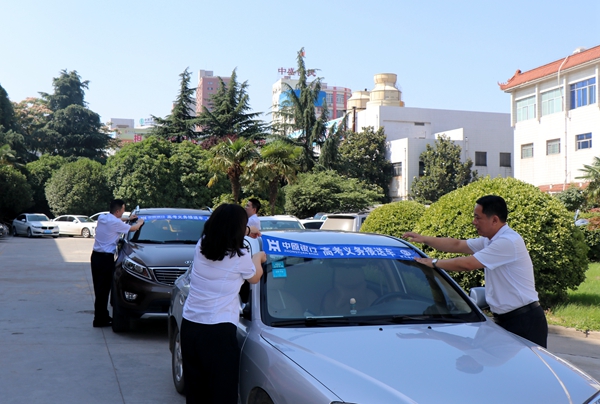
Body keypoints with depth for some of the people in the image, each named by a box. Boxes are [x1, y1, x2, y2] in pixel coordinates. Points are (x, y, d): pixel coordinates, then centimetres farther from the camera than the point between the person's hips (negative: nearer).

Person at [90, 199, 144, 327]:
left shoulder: (102, 218, 7)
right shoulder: (116, 223, -15)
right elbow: (133, 229, -1)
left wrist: (128, 218, 33)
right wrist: (140, 222, 19)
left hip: (96, 255, 9)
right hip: (106, 258, -9)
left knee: (99, 288, 13)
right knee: (103, 289, -3)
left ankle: (102, 316, 22)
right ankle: (100, 320, 1)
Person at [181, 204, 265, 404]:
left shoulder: (201, 245, 5)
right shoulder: (239, 257, -10)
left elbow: (220, 230, 29)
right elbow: (254, 277, 12)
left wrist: (247, 229, 41)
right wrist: (258, 258, 30)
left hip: (190, 325, 6)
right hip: (219, 331, -6)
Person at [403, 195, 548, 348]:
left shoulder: (508, 242, -21)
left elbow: (467, 264, -21)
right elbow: (457, 245, 16)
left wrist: (434, 263, -10)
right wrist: (424, 239, 8)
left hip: (525, 320, -9)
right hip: (505, 318, 9)